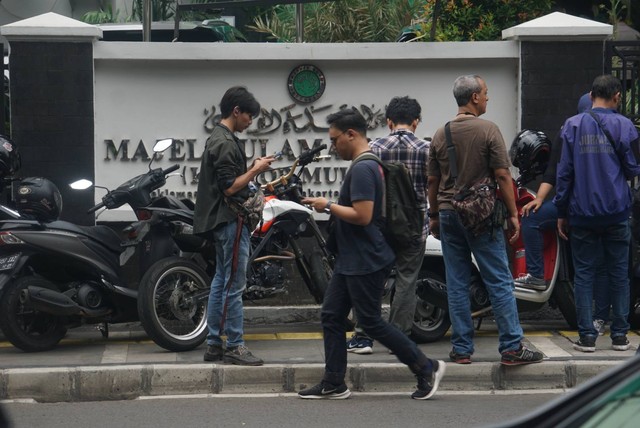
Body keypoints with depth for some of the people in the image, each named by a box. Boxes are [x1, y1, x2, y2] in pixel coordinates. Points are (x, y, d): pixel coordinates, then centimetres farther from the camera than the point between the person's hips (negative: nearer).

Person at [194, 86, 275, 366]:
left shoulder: (219, 139, 16)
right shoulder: (226, 143, -17)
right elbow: (230, 188, -20)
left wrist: (253, 169, 9)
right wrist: (256, 170, -12)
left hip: (222, 221, 11)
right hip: (231, 220, -11)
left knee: (221, 281, 11)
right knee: (234, 285, -7)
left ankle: (214, 345, 14)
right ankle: (234, 346, -5)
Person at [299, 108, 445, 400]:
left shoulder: (362, 169, -20)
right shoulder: (368, 164, 14)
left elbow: (362, 216, -27)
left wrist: (329, 206, -15)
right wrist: (331, 207, 13)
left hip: (366, 262, -11)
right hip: (351, 260, 11)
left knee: (371, 322, -4)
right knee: (332, 316, 10)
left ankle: (426, 368, 4)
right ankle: (333, 384, 14)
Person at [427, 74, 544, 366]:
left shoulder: (440, 135, 6)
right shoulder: (488, 130, -9)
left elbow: (433, 181, 10)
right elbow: (502, 176, -11)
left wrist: (434, 216, 20)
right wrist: (512, 214, -4)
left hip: (448, 214, 5)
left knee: (457, 284, 7)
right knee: (500, 282, -2)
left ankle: (461, 349, 8)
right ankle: (512, 347, -3)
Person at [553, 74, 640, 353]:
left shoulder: (572, 126, 1)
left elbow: (564, 171, 0)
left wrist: (562, 212, 5)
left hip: (582, 213, 0)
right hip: (617, 212, 0)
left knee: (583, 274, 5)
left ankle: (587, 335, 1)